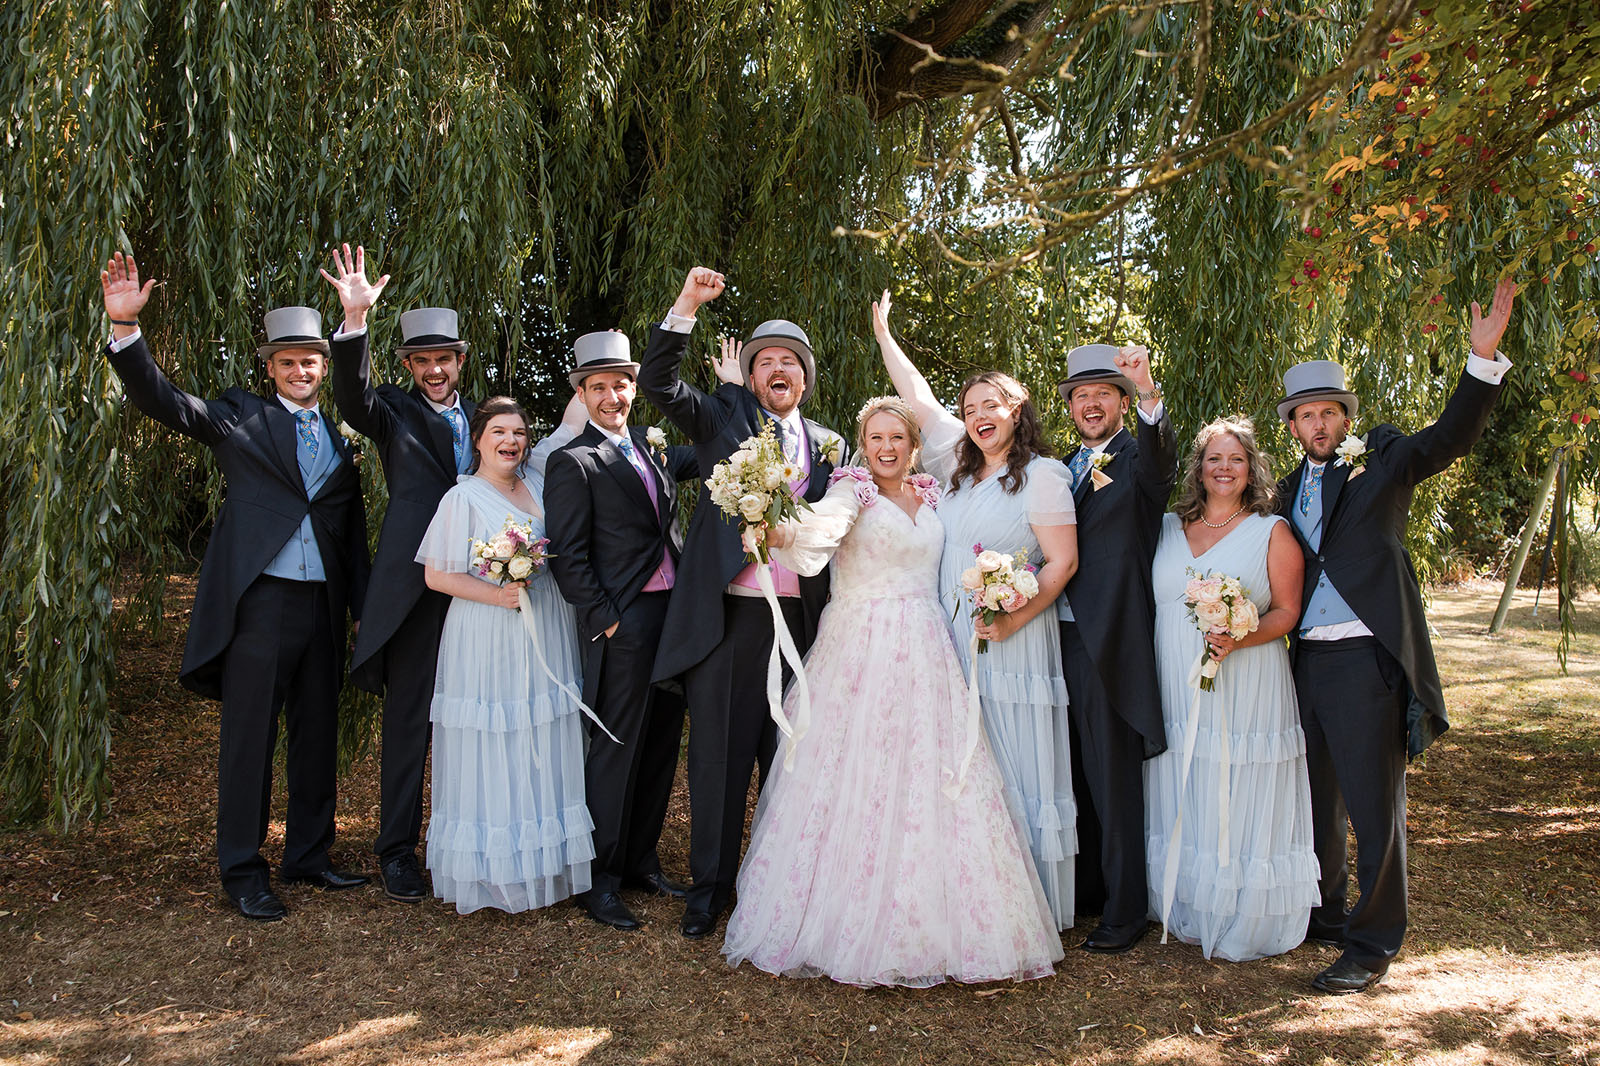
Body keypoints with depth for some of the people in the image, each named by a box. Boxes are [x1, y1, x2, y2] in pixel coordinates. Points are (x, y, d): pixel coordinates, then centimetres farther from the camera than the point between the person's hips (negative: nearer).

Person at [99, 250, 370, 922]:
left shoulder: (340, 440, 15)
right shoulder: (242, 418, 5)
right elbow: (161, 400, -8)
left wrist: (362, 605, 13)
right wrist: (126, 326, -22)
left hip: (323, 607, 4)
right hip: (258, 602, -4)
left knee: (318, 736, 12)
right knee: (249, 739, 2)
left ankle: (309, 855, 27)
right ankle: (242, 871, 14)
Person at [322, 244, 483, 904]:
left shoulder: (478, 416, 14)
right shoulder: (395, 411, 1)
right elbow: (353, 398, -20)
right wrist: (355, 320, -36)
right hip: (414, 590, -4)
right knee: (408, 721, 3)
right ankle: (397, 850, 16)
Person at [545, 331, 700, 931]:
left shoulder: (650, 450, 16)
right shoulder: (574, 462, -5)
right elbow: (568, 556, -9)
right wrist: (604, 621, -13)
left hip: (673, 612, 7)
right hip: (624, 621, -7)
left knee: (661, 745, 13)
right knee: (617, 750, -2)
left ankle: (641, 860, 27)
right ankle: (601, 881, 9)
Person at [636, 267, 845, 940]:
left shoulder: (826, 445, 15)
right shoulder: (724, 416, 6)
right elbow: (657, 383, -8)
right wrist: (686, 306, -17)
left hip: (800, 622, 3)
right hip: (727, 618, -3)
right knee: (719, 757, 5)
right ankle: (710, 887, 19)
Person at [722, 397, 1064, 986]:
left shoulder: (931, 497, 15)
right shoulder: (853, 491, -2)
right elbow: (823, 525, -24)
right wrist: (779, 533, -45)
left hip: (925, 658, 5)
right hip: (861, 653, -4)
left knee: (930, 784, 4)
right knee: (856, 785, -4)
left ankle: (931, 924, 16)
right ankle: (847, 922, 8)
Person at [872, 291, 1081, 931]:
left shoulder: (1041, 474, -4)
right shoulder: (961, 467, 15)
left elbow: (1063, 561, -9)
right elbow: (919, 399, 23)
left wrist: (1014, 618, -20)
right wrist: (884, 336, 27)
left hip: (1012, 639, -6)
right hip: (952, 638, 6)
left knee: (1016, 769, -2)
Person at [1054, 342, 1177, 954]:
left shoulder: (1138, 460, -3)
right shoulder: (1064, 469, 16)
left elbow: (1161, 458, -28)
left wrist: (1150, 396, -46)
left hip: (1109, 642, -6)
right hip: (1058, 638, 7)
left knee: (1114, 781, 1)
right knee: (1076, 775, 16)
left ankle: (1124, 911, 12)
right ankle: (1086, 890, 30)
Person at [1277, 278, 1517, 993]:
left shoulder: (1384, 460, 2)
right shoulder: (1290, 490, 15)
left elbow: (1452, 436, -13)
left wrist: (1483, 358, -26)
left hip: (1367, 658, -5)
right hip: (1306, 658, 6)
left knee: (1374, 805, -1)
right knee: (1316, 796, 17)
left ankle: (1373, 942, 10)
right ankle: (1323, 913, 34)